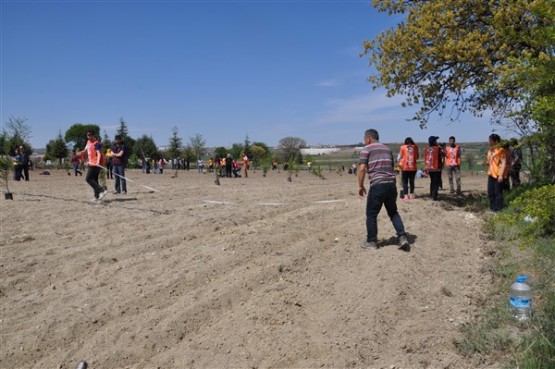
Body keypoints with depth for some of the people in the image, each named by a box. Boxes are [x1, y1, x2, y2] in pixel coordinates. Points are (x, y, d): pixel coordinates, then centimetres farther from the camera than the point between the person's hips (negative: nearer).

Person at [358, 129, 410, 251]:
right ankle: (402, 237, 8)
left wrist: (361, 186, 1)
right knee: (393, 212, 19)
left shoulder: (367, 149, 2)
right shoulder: (387, 149, 21)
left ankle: (371, 241, 16)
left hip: (377, 185, -6)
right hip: (391, 184, 6)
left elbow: (362, 169, -8)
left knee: (371, 214, 8)